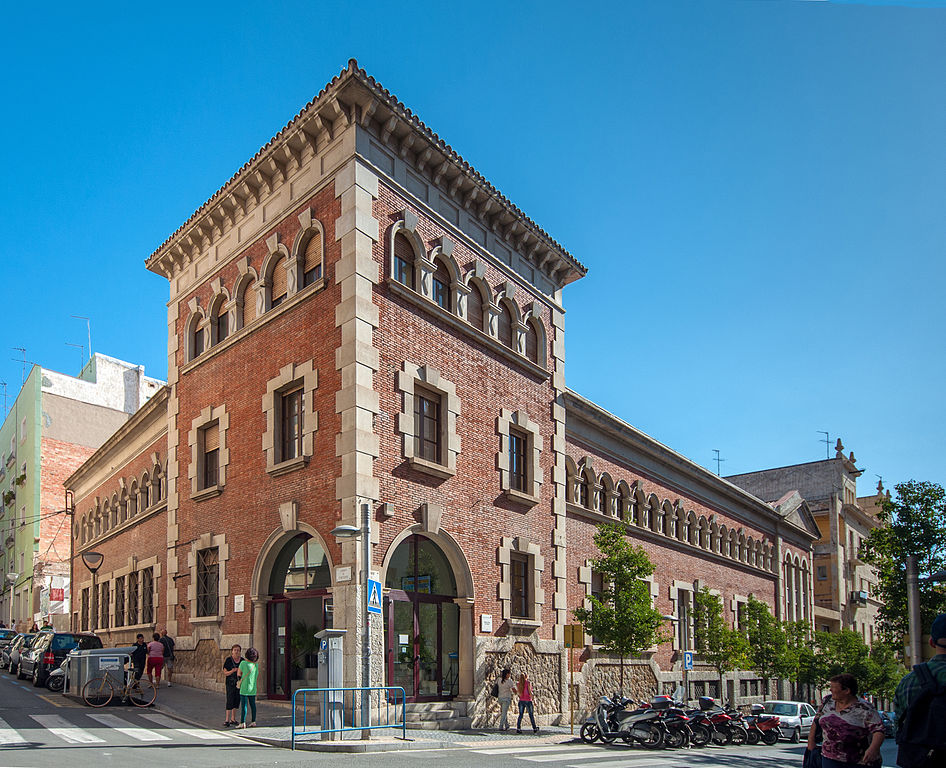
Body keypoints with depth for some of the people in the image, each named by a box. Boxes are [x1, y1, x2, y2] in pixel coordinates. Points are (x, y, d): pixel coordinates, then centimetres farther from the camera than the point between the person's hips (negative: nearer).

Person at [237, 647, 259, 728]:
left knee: (244, 705, -3)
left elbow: (239, 674, 1)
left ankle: (243, 723, -4)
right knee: (253, 705, 12)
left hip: (244, 688, -5)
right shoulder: (256, 665, 2)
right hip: (253, 688, 5)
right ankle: (253, 721, 16)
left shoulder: (243, 663, -11)